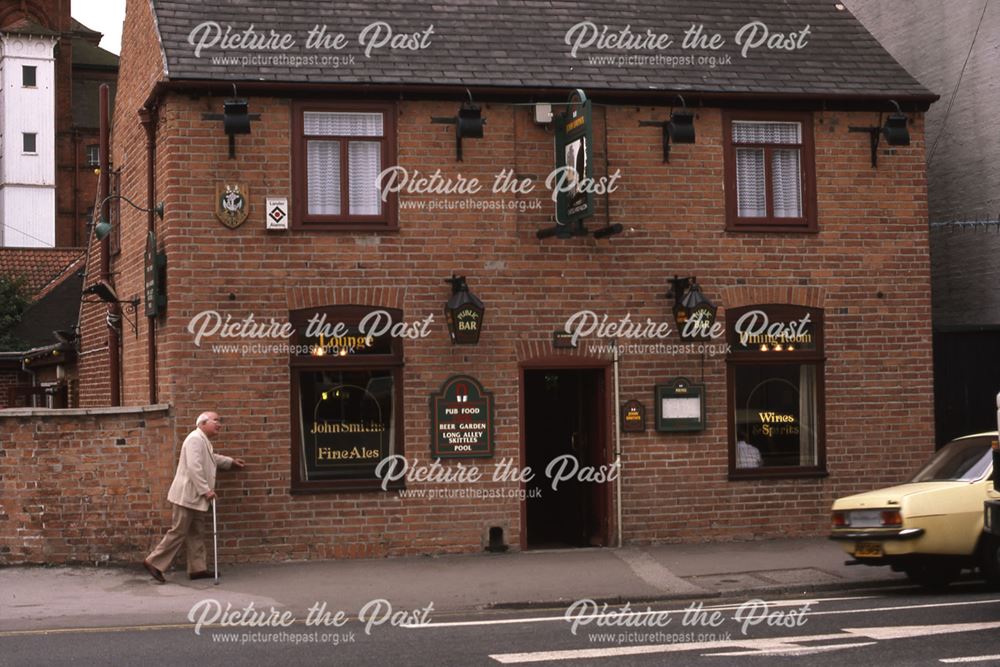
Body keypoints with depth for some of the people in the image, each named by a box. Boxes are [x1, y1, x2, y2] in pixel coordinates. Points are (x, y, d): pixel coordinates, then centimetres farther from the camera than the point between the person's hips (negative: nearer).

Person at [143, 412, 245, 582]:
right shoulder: (195, 439, -16)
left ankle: (197, 569, 12)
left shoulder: (203, 440, 17)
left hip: (195, 497, 11)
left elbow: (211, 458, 39)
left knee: (195, 534, 10)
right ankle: (154, 562, -2)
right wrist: (206, 490, -24)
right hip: (187, 495, -11)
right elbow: (193, 467, -25)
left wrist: (231, 462, 43)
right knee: (178, 532, -8)